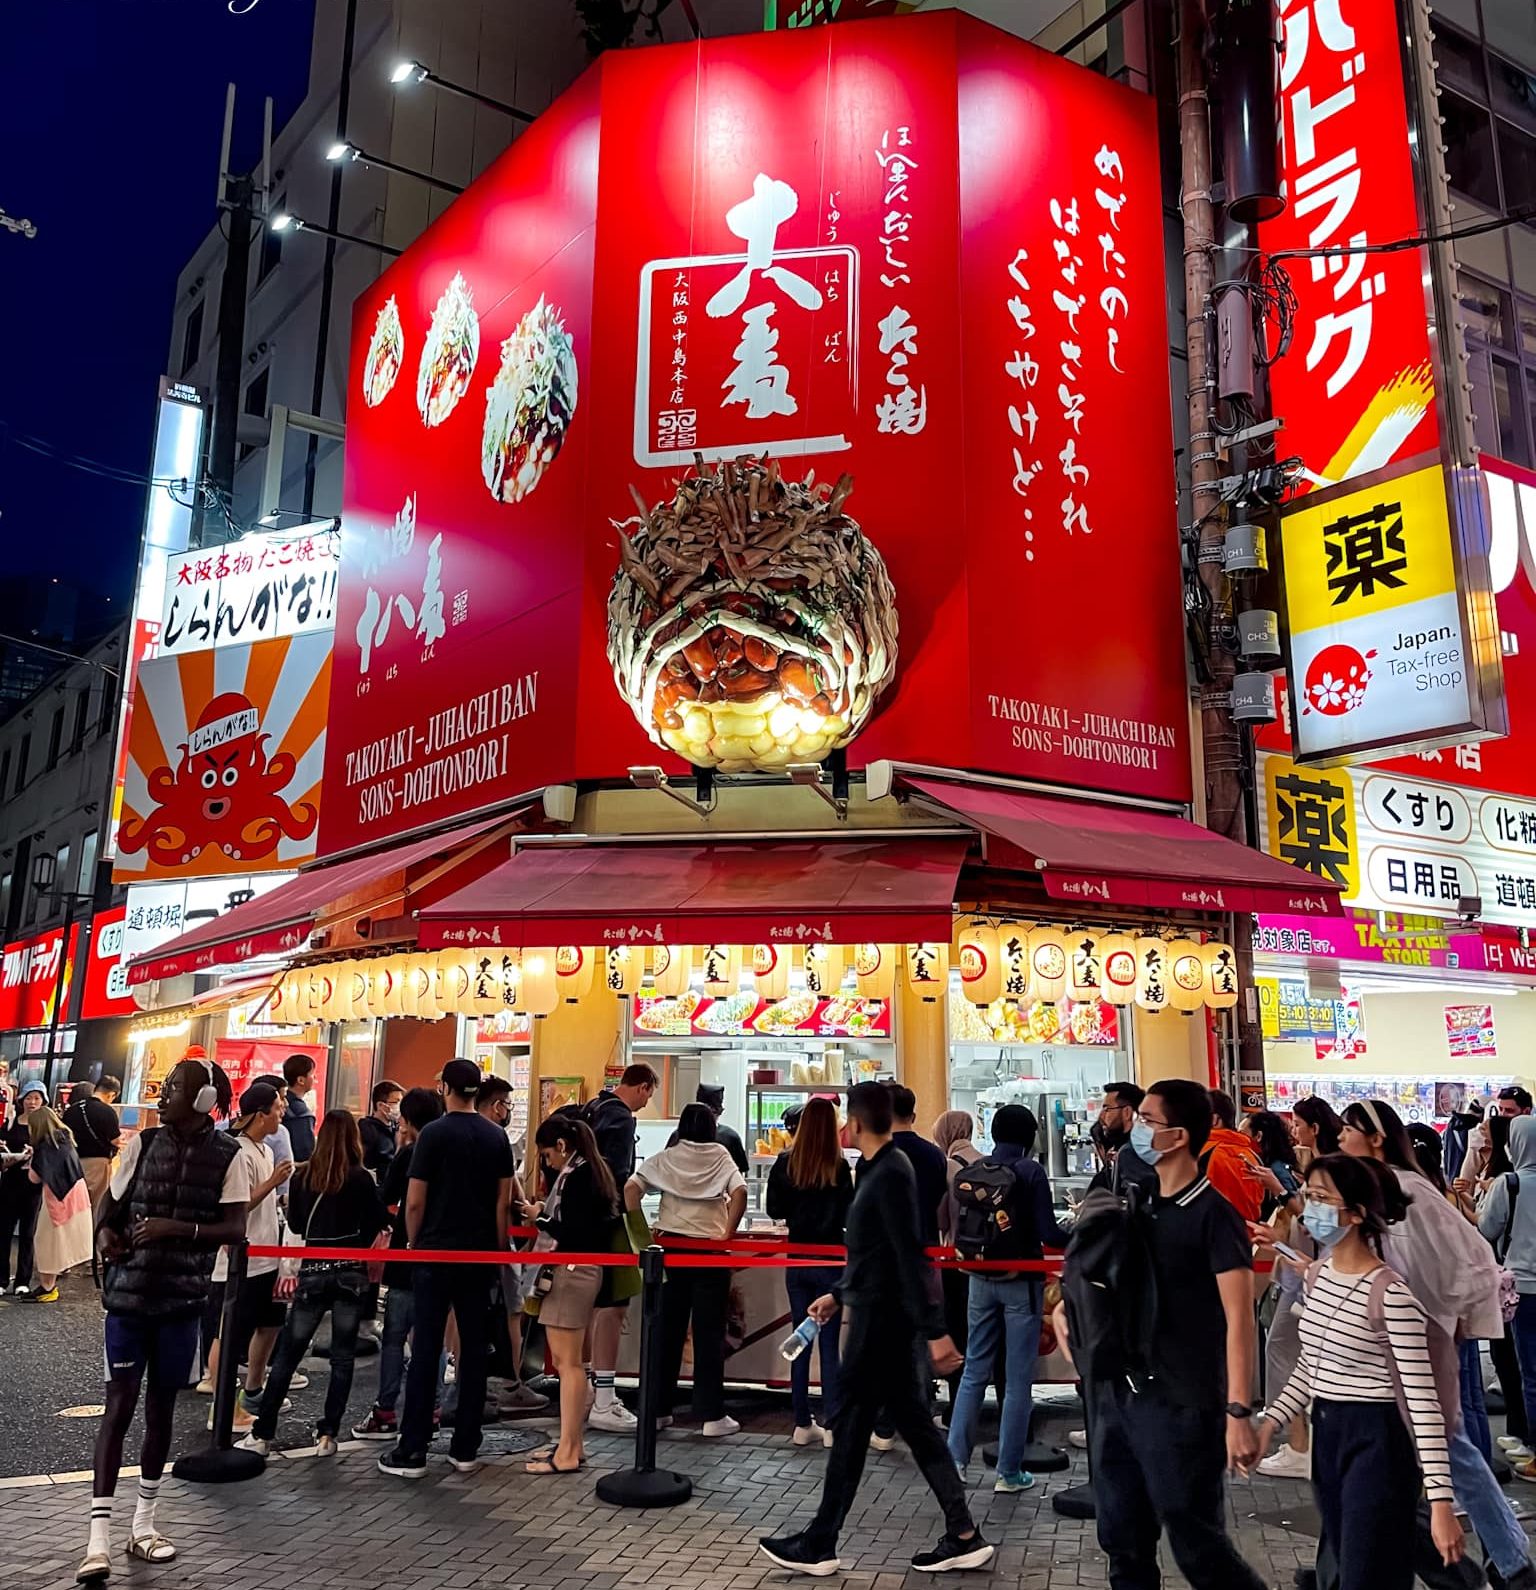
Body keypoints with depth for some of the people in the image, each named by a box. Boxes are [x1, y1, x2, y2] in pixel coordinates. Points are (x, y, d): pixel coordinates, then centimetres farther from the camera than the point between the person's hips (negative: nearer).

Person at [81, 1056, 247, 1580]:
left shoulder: (227, 1156, -7)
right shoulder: (141, 1143, -1)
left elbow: (235, 1228, -8)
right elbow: (110, 1204, 9)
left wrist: (176, 1228, -21)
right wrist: (105, 1233, -12)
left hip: (182, 1297, 0)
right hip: (128, 1291, 0)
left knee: (161, 1406, 12)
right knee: (120, 1403, -1)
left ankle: (143, 1524, 26)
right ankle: (99, 1533, 5)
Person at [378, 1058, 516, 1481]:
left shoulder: (434, 1134, -8)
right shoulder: (497, 1136, 4)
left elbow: (415, 1201, -8)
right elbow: (503, 1201, 5)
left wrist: (413, 1243, 6)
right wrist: (499, 1250, 12)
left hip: (436, 1252, -3)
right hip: (480, 1255, 4)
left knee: (426, 1351, 1)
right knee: (474, 1350, 8)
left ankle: (412, 1450, 4)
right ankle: (466, 1448, 13)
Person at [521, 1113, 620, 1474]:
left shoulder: (575, 1175, -15)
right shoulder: (587, 1170, 13)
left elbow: (573, 1233, -20)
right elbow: (585, 1222, 11)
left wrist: (540, 1217, -6)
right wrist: (544, 1213, 3)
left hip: (572, 1270, -10)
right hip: (576, 1270, 10)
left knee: (567, 1361, -6)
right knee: (568, 1360, 13)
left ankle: (568, 1453, -3)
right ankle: (572, 1442, 19)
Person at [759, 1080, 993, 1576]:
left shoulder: (891, 1173, -19)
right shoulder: (878, 1168, 11)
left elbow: (910, 1256, -23)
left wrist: (934, 1331, -24)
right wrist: (839, 1293, 25)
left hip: (883, 1317, -10)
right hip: (882, 1311, 10)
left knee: (850, 1426, 1)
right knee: (915, 1424, 13)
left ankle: (819, 1546, 14)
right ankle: (964, 1536, 19)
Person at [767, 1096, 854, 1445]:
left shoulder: (785, 1163, -5)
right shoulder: (839, 1167, -13)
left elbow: (774, 1210, 1)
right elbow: (849, 1217, -10)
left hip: (797, 1260, 3)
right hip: (830, 1259, -2)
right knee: (829, 1344, 5)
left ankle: (803, 1424, 16)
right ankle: (831, 1425, 5)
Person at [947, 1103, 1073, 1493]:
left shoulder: (971, 1171, 0)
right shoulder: (1031, 1172, -12)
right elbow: (1048, 1233, -14)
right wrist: (1078, 1236, 3)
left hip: (982, 1281, 4)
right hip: (1021, 1282, -4)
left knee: (974, 1370, 14)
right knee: (1018, 1378, 6)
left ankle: (954, 1457, 13)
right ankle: (1009, 1472, 12)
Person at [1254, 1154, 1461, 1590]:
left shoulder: (1390, 1294, -19)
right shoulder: (1318, 1276, 5)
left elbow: (1423, 1401, -20)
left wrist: (1441, 1501, -22)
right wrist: (1269, 1423, 6)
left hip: (1376, 1443, -8)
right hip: (1325, 1439, 8)